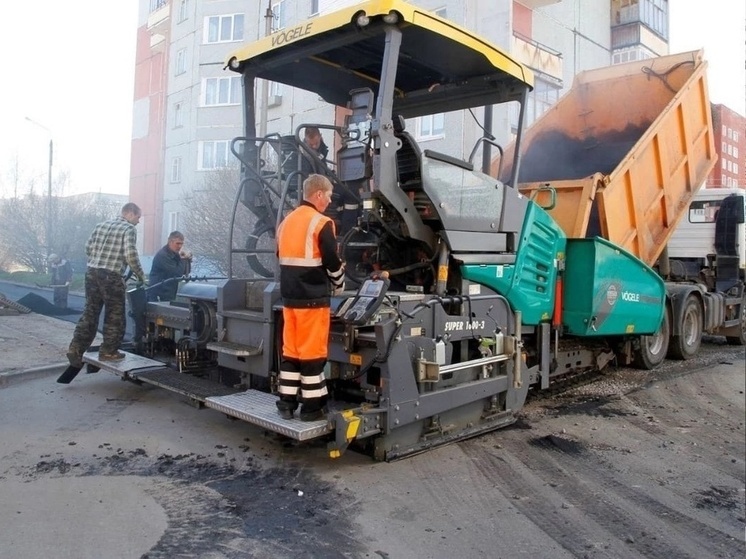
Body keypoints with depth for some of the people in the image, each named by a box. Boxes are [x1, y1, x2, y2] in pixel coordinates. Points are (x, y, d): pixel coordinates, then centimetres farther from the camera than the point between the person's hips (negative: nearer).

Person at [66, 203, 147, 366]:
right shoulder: (129, 229, -6)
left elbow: (88, 248, 15)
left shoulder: (100, 225, 15)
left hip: (91, 272, 7)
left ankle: (75, 349, 12)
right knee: (115, 316, 7)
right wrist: (140, 275, -4)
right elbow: (131, 255, -16)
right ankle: (108, 351, 12)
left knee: (90, 313, 13)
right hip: (111, 277, -7)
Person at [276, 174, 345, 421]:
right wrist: (338, 285, 6)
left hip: (290, 296, 7)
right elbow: (332, 262, -12)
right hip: (313, 298, -7)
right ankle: (311, 406, 6)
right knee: (312, 351, -1)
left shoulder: (286, 222, 13)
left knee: (290, 350, 12)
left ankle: (286, 403, 17)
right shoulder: (321, 224, -12)